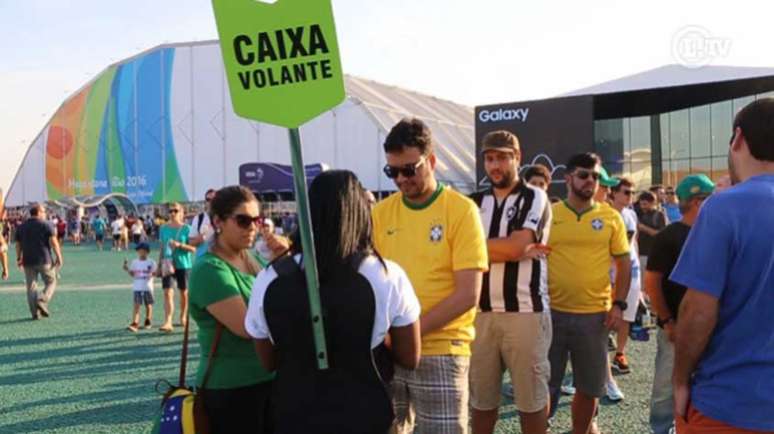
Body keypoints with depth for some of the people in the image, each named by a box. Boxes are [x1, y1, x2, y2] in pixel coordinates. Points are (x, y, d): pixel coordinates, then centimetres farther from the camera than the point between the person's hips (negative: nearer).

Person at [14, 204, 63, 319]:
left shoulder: (21, 227, 11)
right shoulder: (46, 225, -4)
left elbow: (18, 245, 13)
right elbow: (53, 242, -11)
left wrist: (19, 258, 22)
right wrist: (59, 257, -8)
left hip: (28, 262, 4)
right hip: (44, 260, -4)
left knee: (31, 287, 7)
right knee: (51, 283, 8)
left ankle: (35, 312, 4)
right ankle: (42, 301, -14)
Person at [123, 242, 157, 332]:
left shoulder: (151, 262, 0)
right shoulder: (134, 262, 8)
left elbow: (154, 273, -1)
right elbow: (132, 274, 8)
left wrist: (154, 273, -22)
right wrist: (127, 269, -7)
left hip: (148, 287, -1)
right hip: (137, 288, 1)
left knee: (148, 305, 9)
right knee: (136, 305, -8)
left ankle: (148, 322, 27)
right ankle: (134, 324, -15)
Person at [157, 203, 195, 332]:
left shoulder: (186, 229, -4)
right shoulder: (164, 229, 6)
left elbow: (193, 248, -7)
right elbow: (162, 248, 13)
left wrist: (180, 245, -21)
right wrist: (159, 265, 10)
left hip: (183, 264, -2)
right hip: (168, 264, 2)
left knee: (184, 292, 11)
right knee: (168, 292, -11)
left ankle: (183, 317, 32)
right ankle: (168, 322, -16)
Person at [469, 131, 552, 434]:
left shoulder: (534, 198, 1)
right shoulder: (475, 203, 12)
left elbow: (515, 246, -14)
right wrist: (521, 252, -9)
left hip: (524, 311, -4)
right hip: (481, 312, 4)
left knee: (531, 395, 6)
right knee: (481, 396, 11)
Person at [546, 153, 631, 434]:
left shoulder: (611, 217, 2)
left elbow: (624, 263, 6)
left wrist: (619, 304, -4)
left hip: (595, 314, 1)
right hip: (553, 312, -1)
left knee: (590, 387, 13)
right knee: (544, 384, 7)